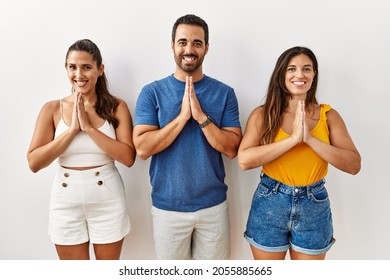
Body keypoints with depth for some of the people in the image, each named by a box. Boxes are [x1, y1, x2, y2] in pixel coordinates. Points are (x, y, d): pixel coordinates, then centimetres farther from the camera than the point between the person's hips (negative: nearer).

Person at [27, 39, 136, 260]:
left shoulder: (117, 107, -5)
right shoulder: (53, 109, -1)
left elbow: (128, 158, -14)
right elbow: (34, 163, -7)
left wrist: (89, 127, -18)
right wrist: (72, 129, -15)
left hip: (108, 201, -1)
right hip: (66, 202, 1)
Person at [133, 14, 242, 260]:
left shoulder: (224, 93, -3)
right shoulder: (152, 92, -5)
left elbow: (232, 149, -8)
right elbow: (142, 148, -14)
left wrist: (201, 116, -20)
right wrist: (182, 116, -20)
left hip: (213, 205, 1)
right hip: (167, 206, 0)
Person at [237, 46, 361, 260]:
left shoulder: (328, 115, -1)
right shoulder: (262, 114, -6)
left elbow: (354, 165, -10)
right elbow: (244, 160, -20)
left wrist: (310, 138, -21)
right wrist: (293, 138, -23)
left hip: (314, 206, 2)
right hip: (269, 204, -1)